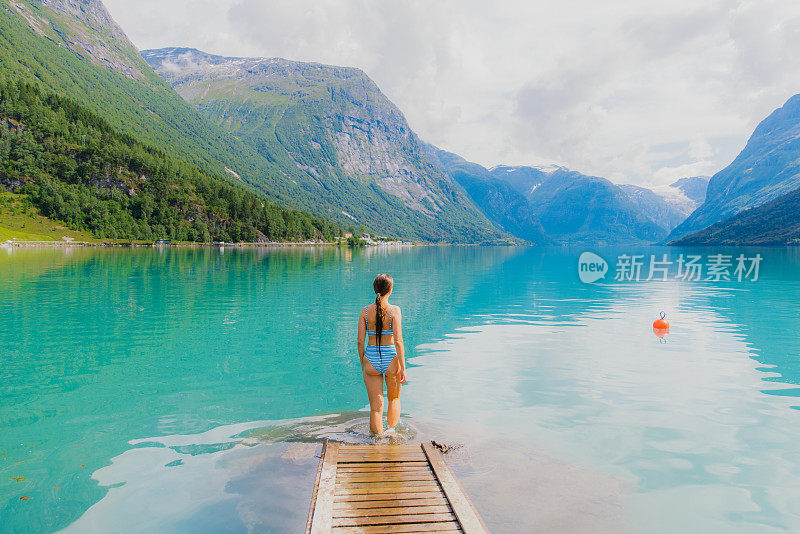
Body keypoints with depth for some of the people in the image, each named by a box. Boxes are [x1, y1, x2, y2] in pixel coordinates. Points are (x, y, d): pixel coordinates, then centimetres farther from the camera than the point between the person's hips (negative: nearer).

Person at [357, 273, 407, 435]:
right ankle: (392, 430, 20)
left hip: (371, 360, 2)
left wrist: (363, 365, 12)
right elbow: (398, 341, -16)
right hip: (391, 359, -2)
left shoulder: (365, 311, -2)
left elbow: (360, 341, 0)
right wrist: (403, 368, -11)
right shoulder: (394, 310, -11)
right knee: (394, 399, 25)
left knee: (376, 406, 10)